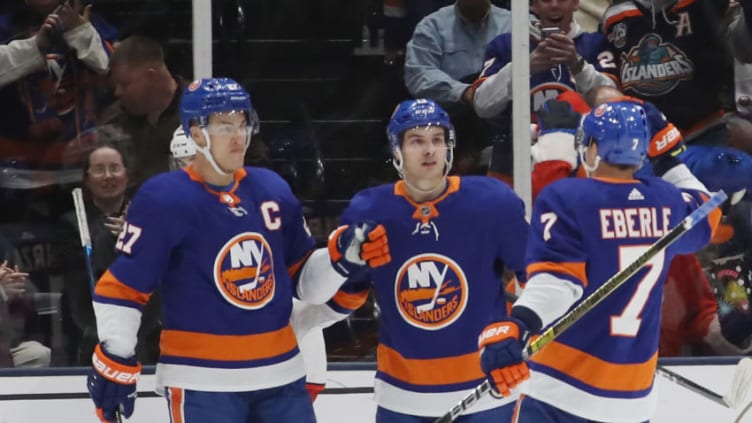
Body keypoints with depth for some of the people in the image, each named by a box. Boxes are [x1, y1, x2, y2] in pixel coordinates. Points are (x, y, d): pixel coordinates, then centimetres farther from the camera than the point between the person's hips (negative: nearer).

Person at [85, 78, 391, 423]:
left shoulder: (272, 190, 6)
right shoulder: (163, 200, -12)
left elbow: (304, 279, 14)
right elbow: (122, 286, -9)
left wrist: (345, 255, -3)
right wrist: (115, 362, -12)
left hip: (279, 375, 6)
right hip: (201, 382, -6)